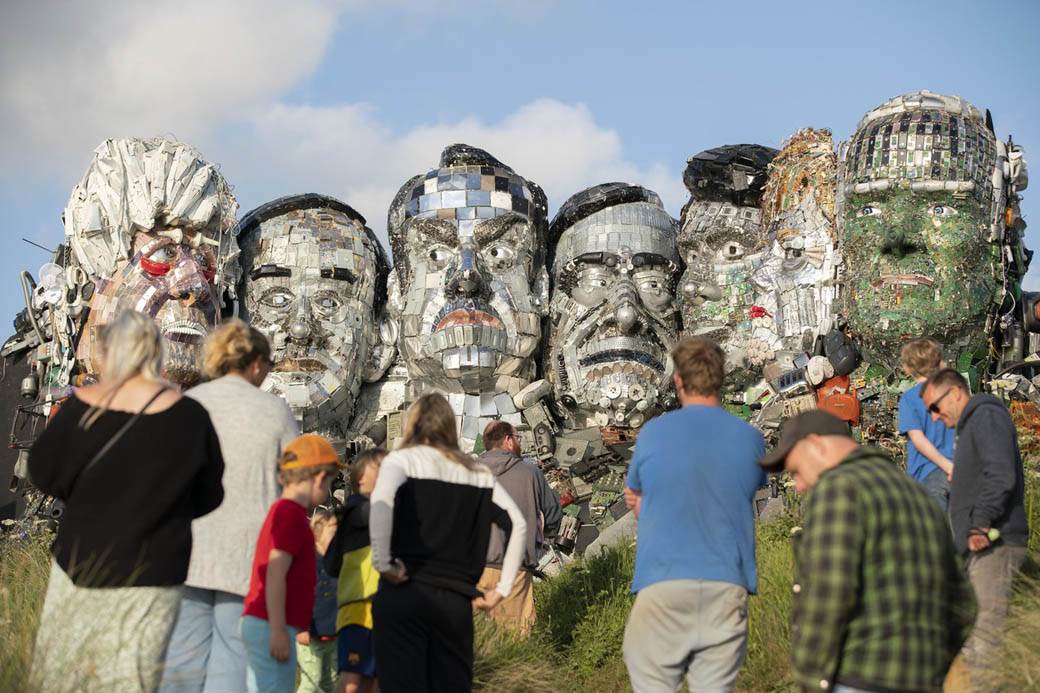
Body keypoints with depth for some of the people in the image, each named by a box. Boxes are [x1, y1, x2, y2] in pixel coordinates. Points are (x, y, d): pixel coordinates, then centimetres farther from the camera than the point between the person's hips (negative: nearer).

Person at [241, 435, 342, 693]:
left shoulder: (279, 511, 17)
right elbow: (275, 576, -19)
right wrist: (278, 631, -21)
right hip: (271, 626, -10)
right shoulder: (292, 514, -12)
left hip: (256, 623, 10)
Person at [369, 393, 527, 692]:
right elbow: (518, 524, 11)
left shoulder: (402, 459, 3)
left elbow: (381, 499, -20)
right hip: (456, 600, 4)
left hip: (404, 594, -4)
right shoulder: (478, 472, 15)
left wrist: (382, 562, -14)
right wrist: (502, 589, 11)